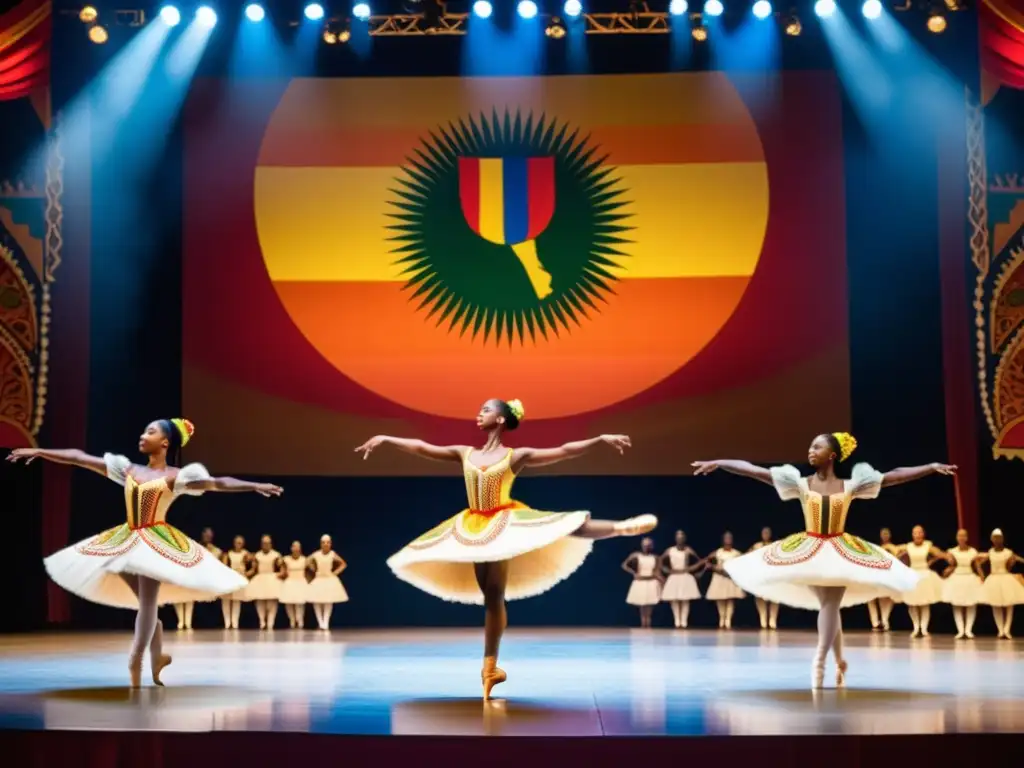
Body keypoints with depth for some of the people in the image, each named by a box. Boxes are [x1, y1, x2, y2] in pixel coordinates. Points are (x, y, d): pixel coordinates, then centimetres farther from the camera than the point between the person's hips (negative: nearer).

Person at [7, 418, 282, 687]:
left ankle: (135, 663, -11)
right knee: (145, 603, 8)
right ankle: (157, 656, 22)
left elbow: (218, 483, -12)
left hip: (157, 542, -5)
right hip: (126, 541, 5)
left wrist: (255, 486, -23)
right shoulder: (128, 470, 11)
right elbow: (81, 458, 12)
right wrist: (39, 451, 13)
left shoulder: (175, 476, -3)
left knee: (147, 603, -9)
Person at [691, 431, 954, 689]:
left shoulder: (850, 486, 1)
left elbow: (893, 476, 0)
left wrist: (932, 467, -4)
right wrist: (718, 463, -12)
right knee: (828, 606, 0)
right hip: (808, 551, 0)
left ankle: (819, 661, -11)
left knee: (830, 605, -8)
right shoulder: (801, 484, -1)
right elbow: (756, 471, -7)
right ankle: (839, 662, 12)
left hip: (840, 552, 0)